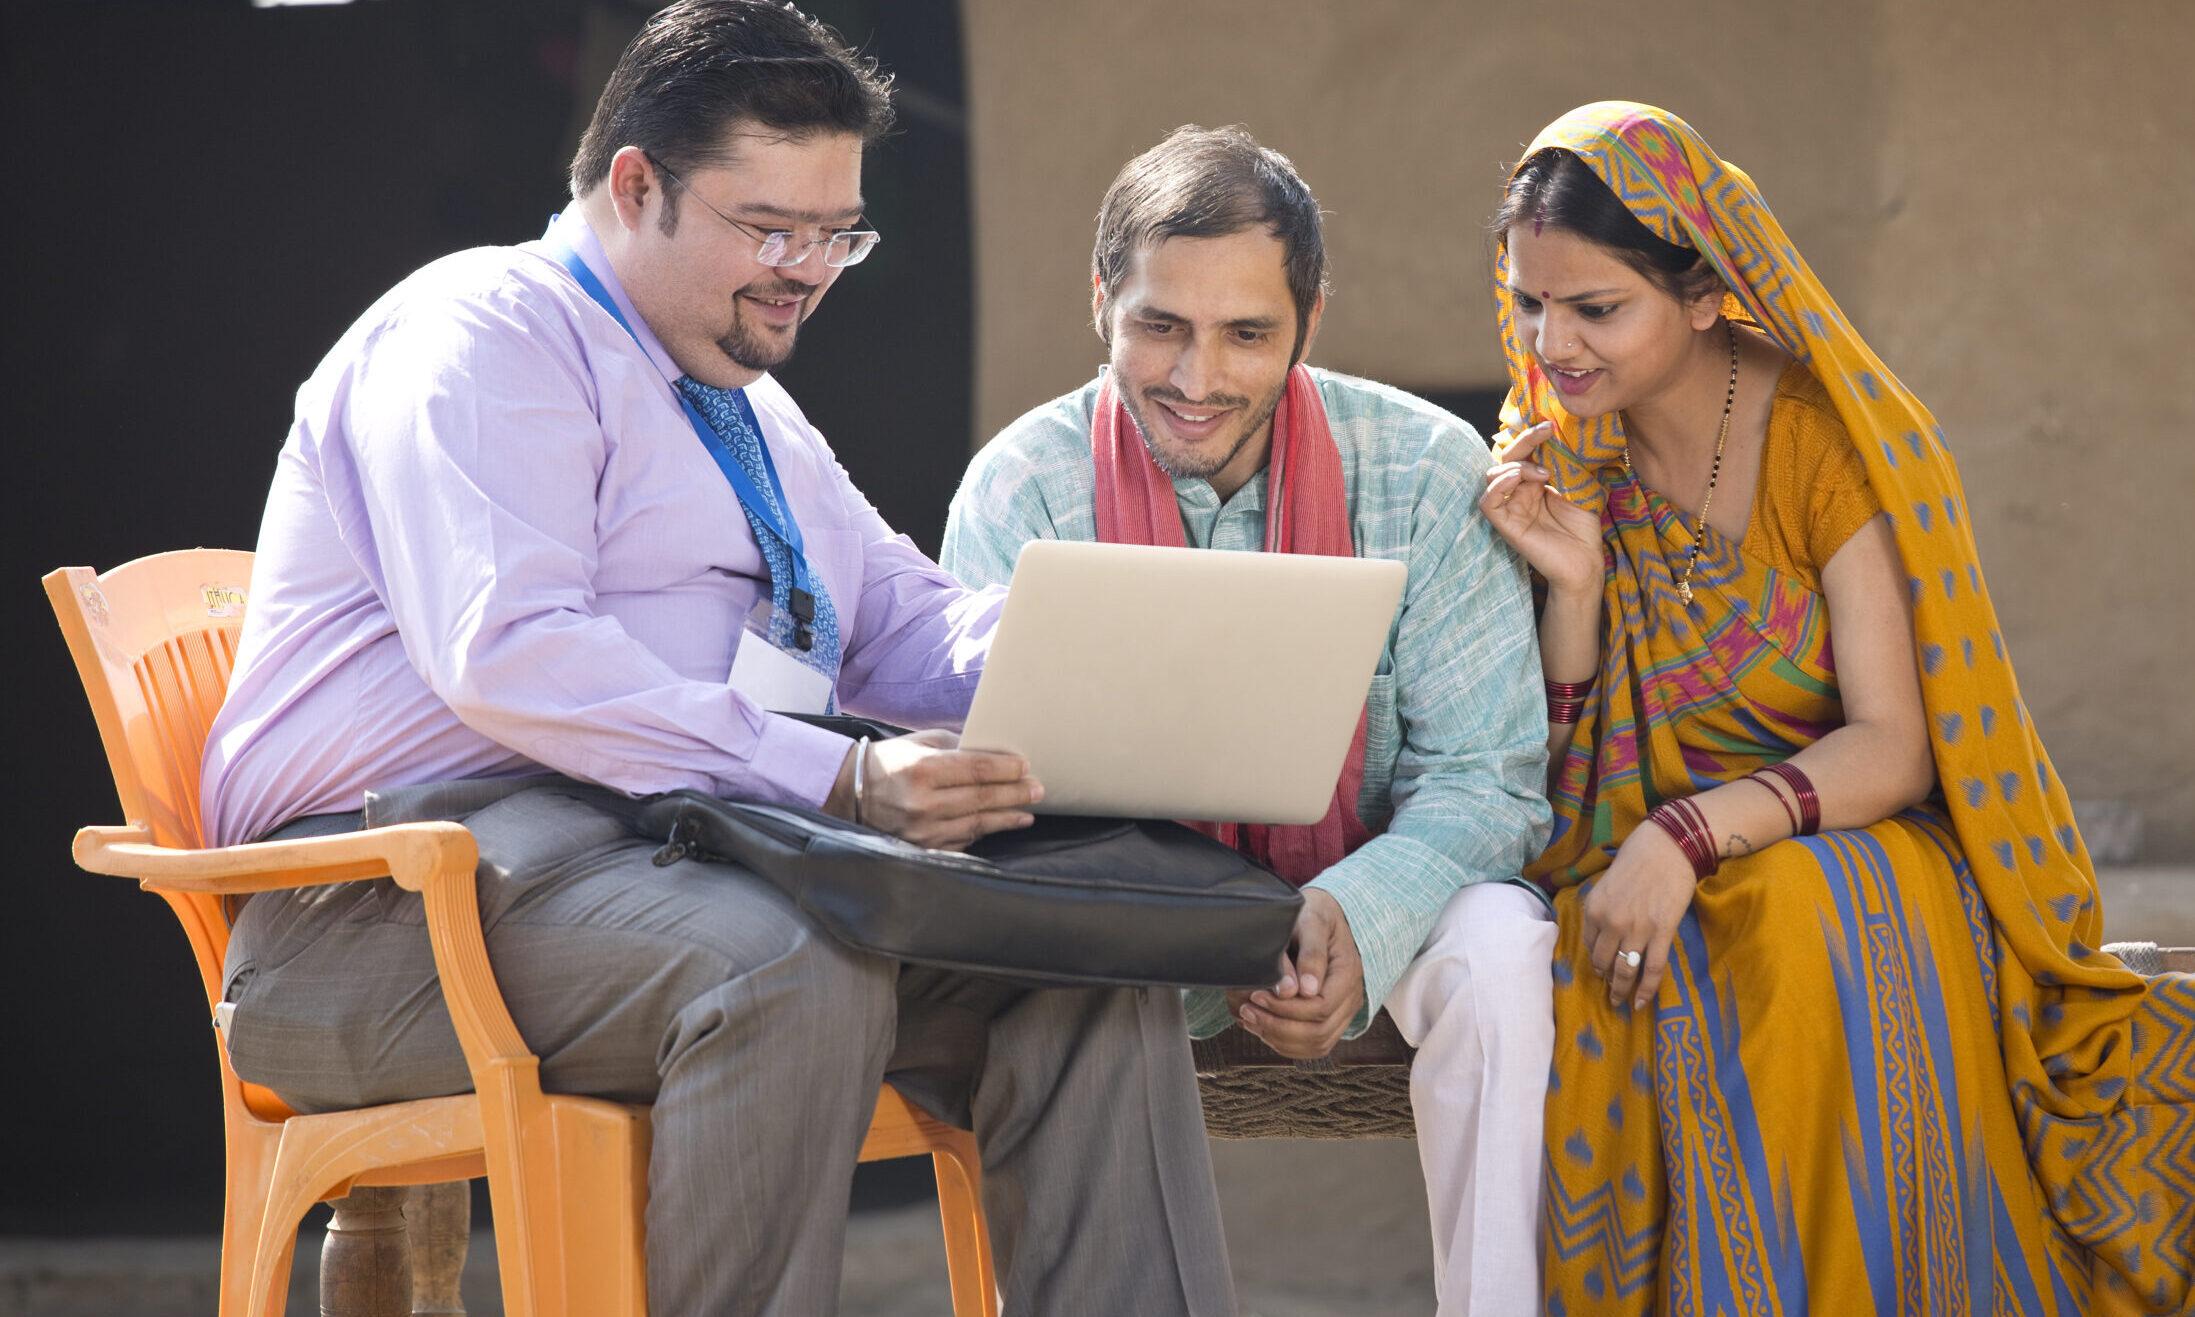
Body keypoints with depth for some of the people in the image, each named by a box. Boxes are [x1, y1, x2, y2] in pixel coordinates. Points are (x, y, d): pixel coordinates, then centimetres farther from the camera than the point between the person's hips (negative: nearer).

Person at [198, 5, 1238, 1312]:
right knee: (790, 967, -38)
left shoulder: (757, 415, 27)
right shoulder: (479, 337, -5)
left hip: (692, 868, 8)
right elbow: (507, 652, -20)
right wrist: (838, 775, -29)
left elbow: (908, 619, 24)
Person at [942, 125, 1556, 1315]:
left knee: (1492, 945, -31)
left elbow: (1483, 774, -9)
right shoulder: (1020, 489, -11)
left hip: (1371, 905, 0)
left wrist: (1362, 916, -32)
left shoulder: (1425, 470, -11)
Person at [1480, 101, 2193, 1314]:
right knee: (1556, 971, -32)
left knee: (1802, 921, -38)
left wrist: (1689, 836, -28)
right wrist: (1573, 583, -12)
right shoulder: (1559, 459, 4)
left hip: (1853, 850, -3)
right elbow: (1566, 769, 5)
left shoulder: (1822, 438, -8)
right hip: (1650, 880, 3)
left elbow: (1893, 750, -14)